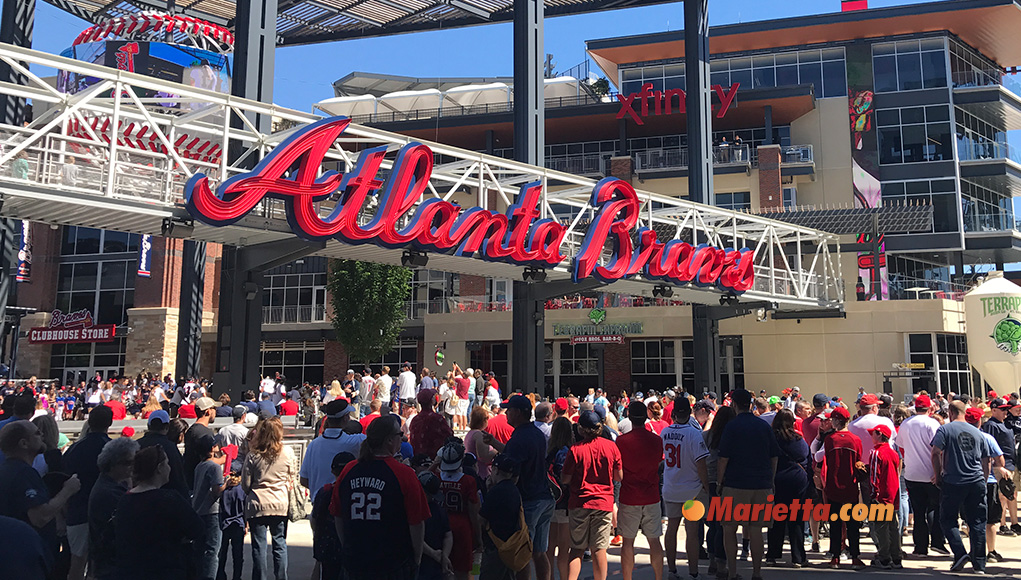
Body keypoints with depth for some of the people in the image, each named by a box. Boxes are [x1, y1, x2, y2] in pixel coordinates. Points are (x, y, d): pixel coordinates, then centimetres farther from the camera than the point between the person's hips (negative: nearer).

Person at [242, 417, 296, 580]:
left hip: (257, 505, -1)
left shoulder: (253, 455, -7)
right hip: (280, 505, 1)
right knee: (280, 544, 11)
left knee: (259, 546, 7)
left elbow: (245, 484, -1)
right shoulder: (288, 453, -5)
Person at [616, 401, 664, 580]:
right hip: (651, 497, 2)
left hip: (628, 498, -2)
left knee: (628, 542, 6)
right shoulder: (656, 440, -2)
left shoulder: (621, 440, -10)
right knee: (654, 540, 10)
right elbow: (658, 465, 12)